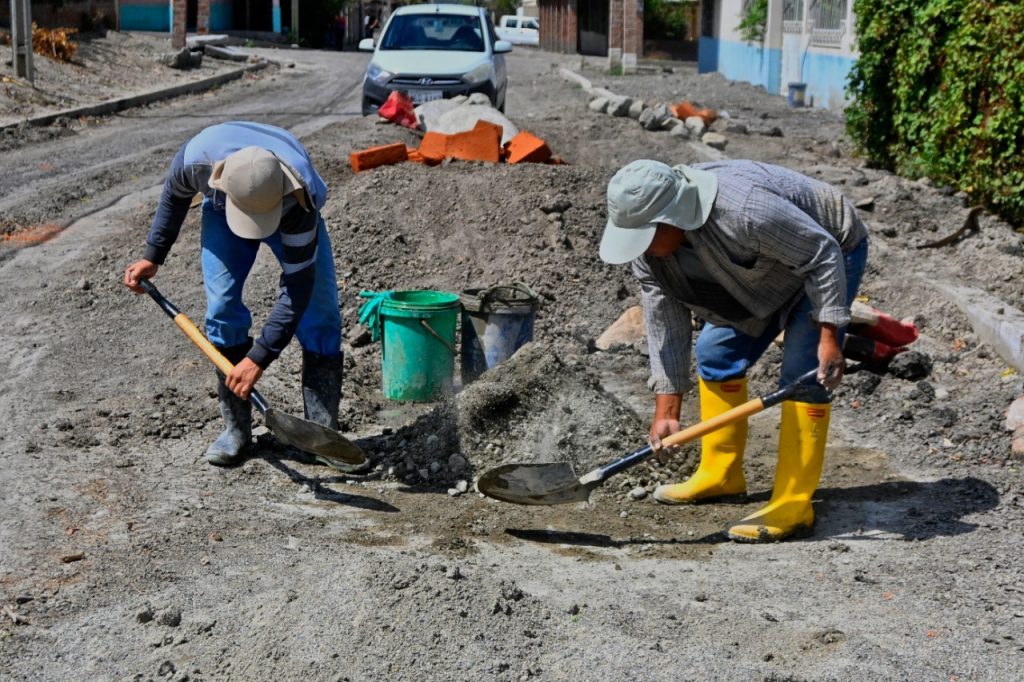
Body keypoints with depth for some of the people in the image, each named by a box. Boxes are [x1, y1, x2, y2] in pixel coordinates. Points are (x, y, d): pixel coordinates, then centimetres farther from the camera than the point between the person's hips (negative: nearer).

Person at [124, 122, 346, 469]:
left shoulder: (298, 196, -45)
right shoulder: (197, 157, -39)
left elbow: (296, 287, -39)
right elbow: (174, 194, -10)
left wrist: (258, 358, -39)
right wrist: (153, 256, -4)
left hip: (290, 214, -2)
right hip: (221, 210, 2)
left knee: (320, 311, -14)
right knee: (222, 306, -14)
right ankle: (236, 428, -2)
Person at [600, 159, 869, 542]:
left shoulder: (743, 210, -41)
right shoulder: (647, 250, -18)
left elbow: (823, 255, -31)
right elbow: (664, 323, -13)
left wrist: (829, 337, -31)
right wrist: (666, 411, -16)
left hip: (831, 254, -8)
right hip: (769, 269, 8)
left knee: (802, 375, -16)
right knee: (716, 354, 8)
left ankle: (793, 505, -11)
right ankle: (720, 475, 21)